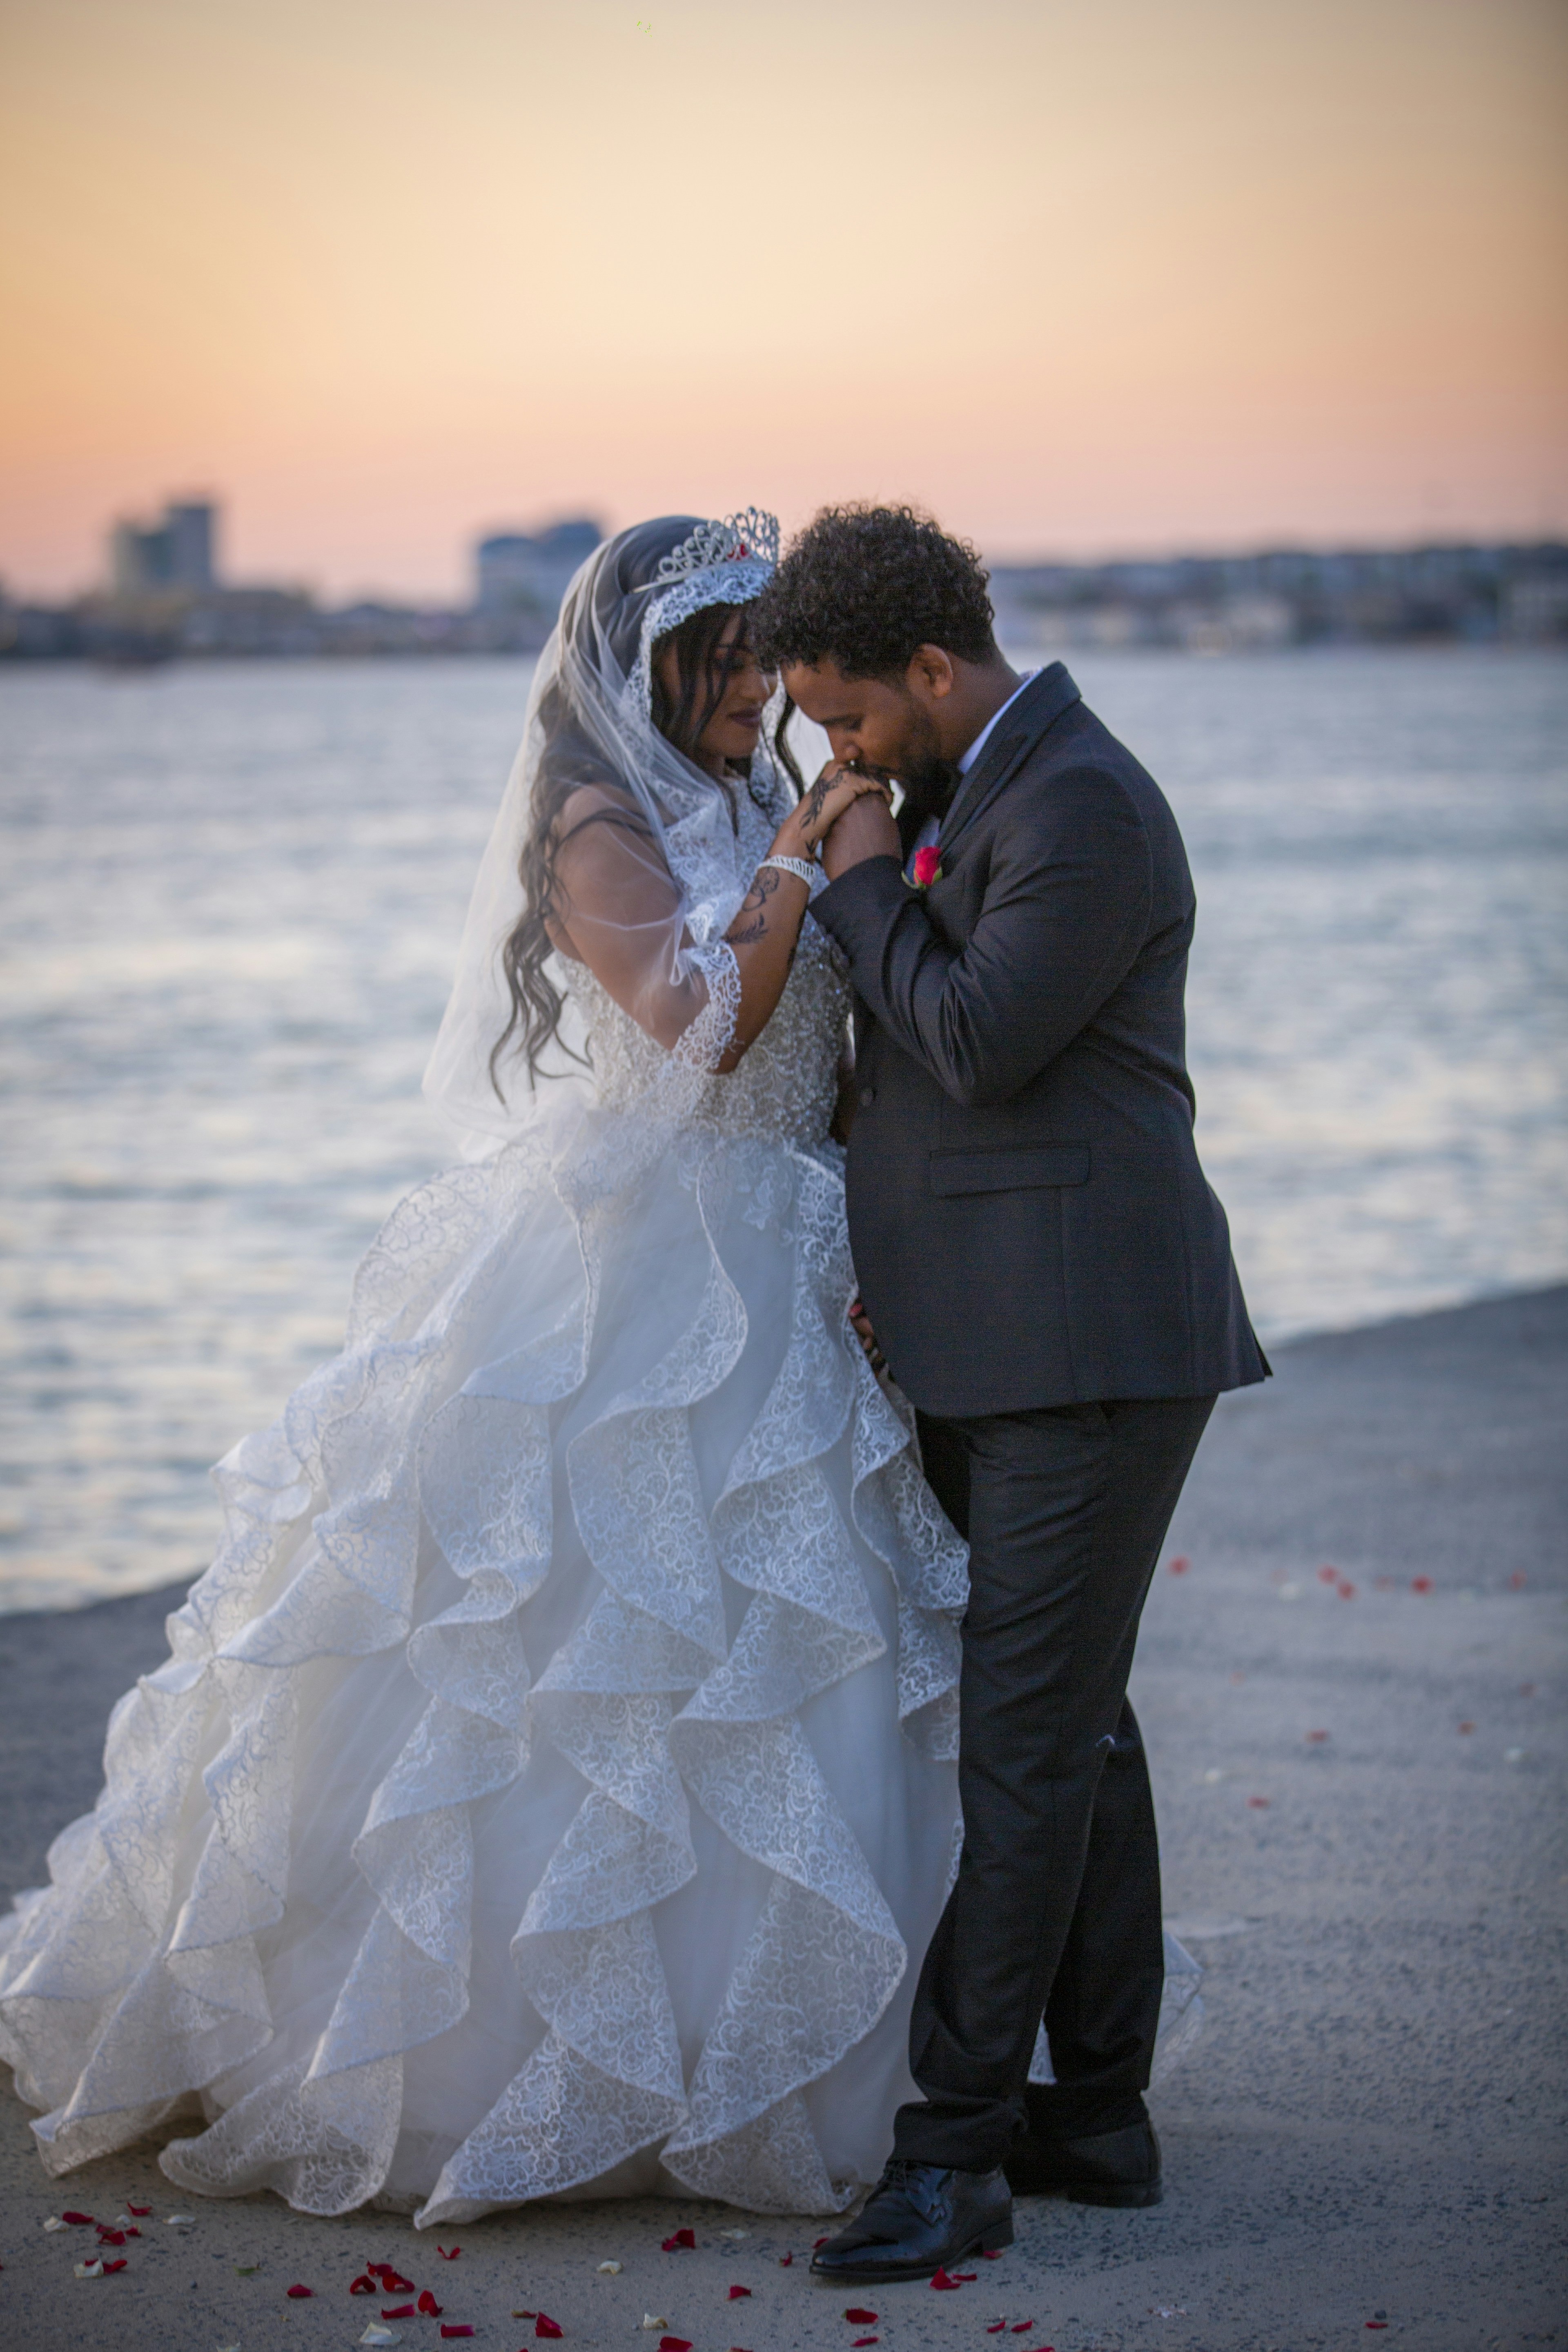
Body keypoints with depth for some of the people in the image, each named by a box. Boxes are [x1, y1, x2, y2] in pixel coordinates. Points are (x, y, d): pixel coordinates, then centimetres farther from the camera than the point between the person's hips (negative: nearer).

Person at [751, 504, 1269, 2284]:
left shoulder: (1082, 805, -15)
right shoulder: (968, 790, 16)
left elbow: (980, 1040, -20)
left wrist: (863, 885, -7)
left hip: (1087, 1343, -10)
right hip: (990, 1346, 10)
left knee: (1025, 1737, -8)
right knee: (1068, 1724, 13)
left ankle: (955, 2143, -5)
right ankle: (1096, 2114, 21)